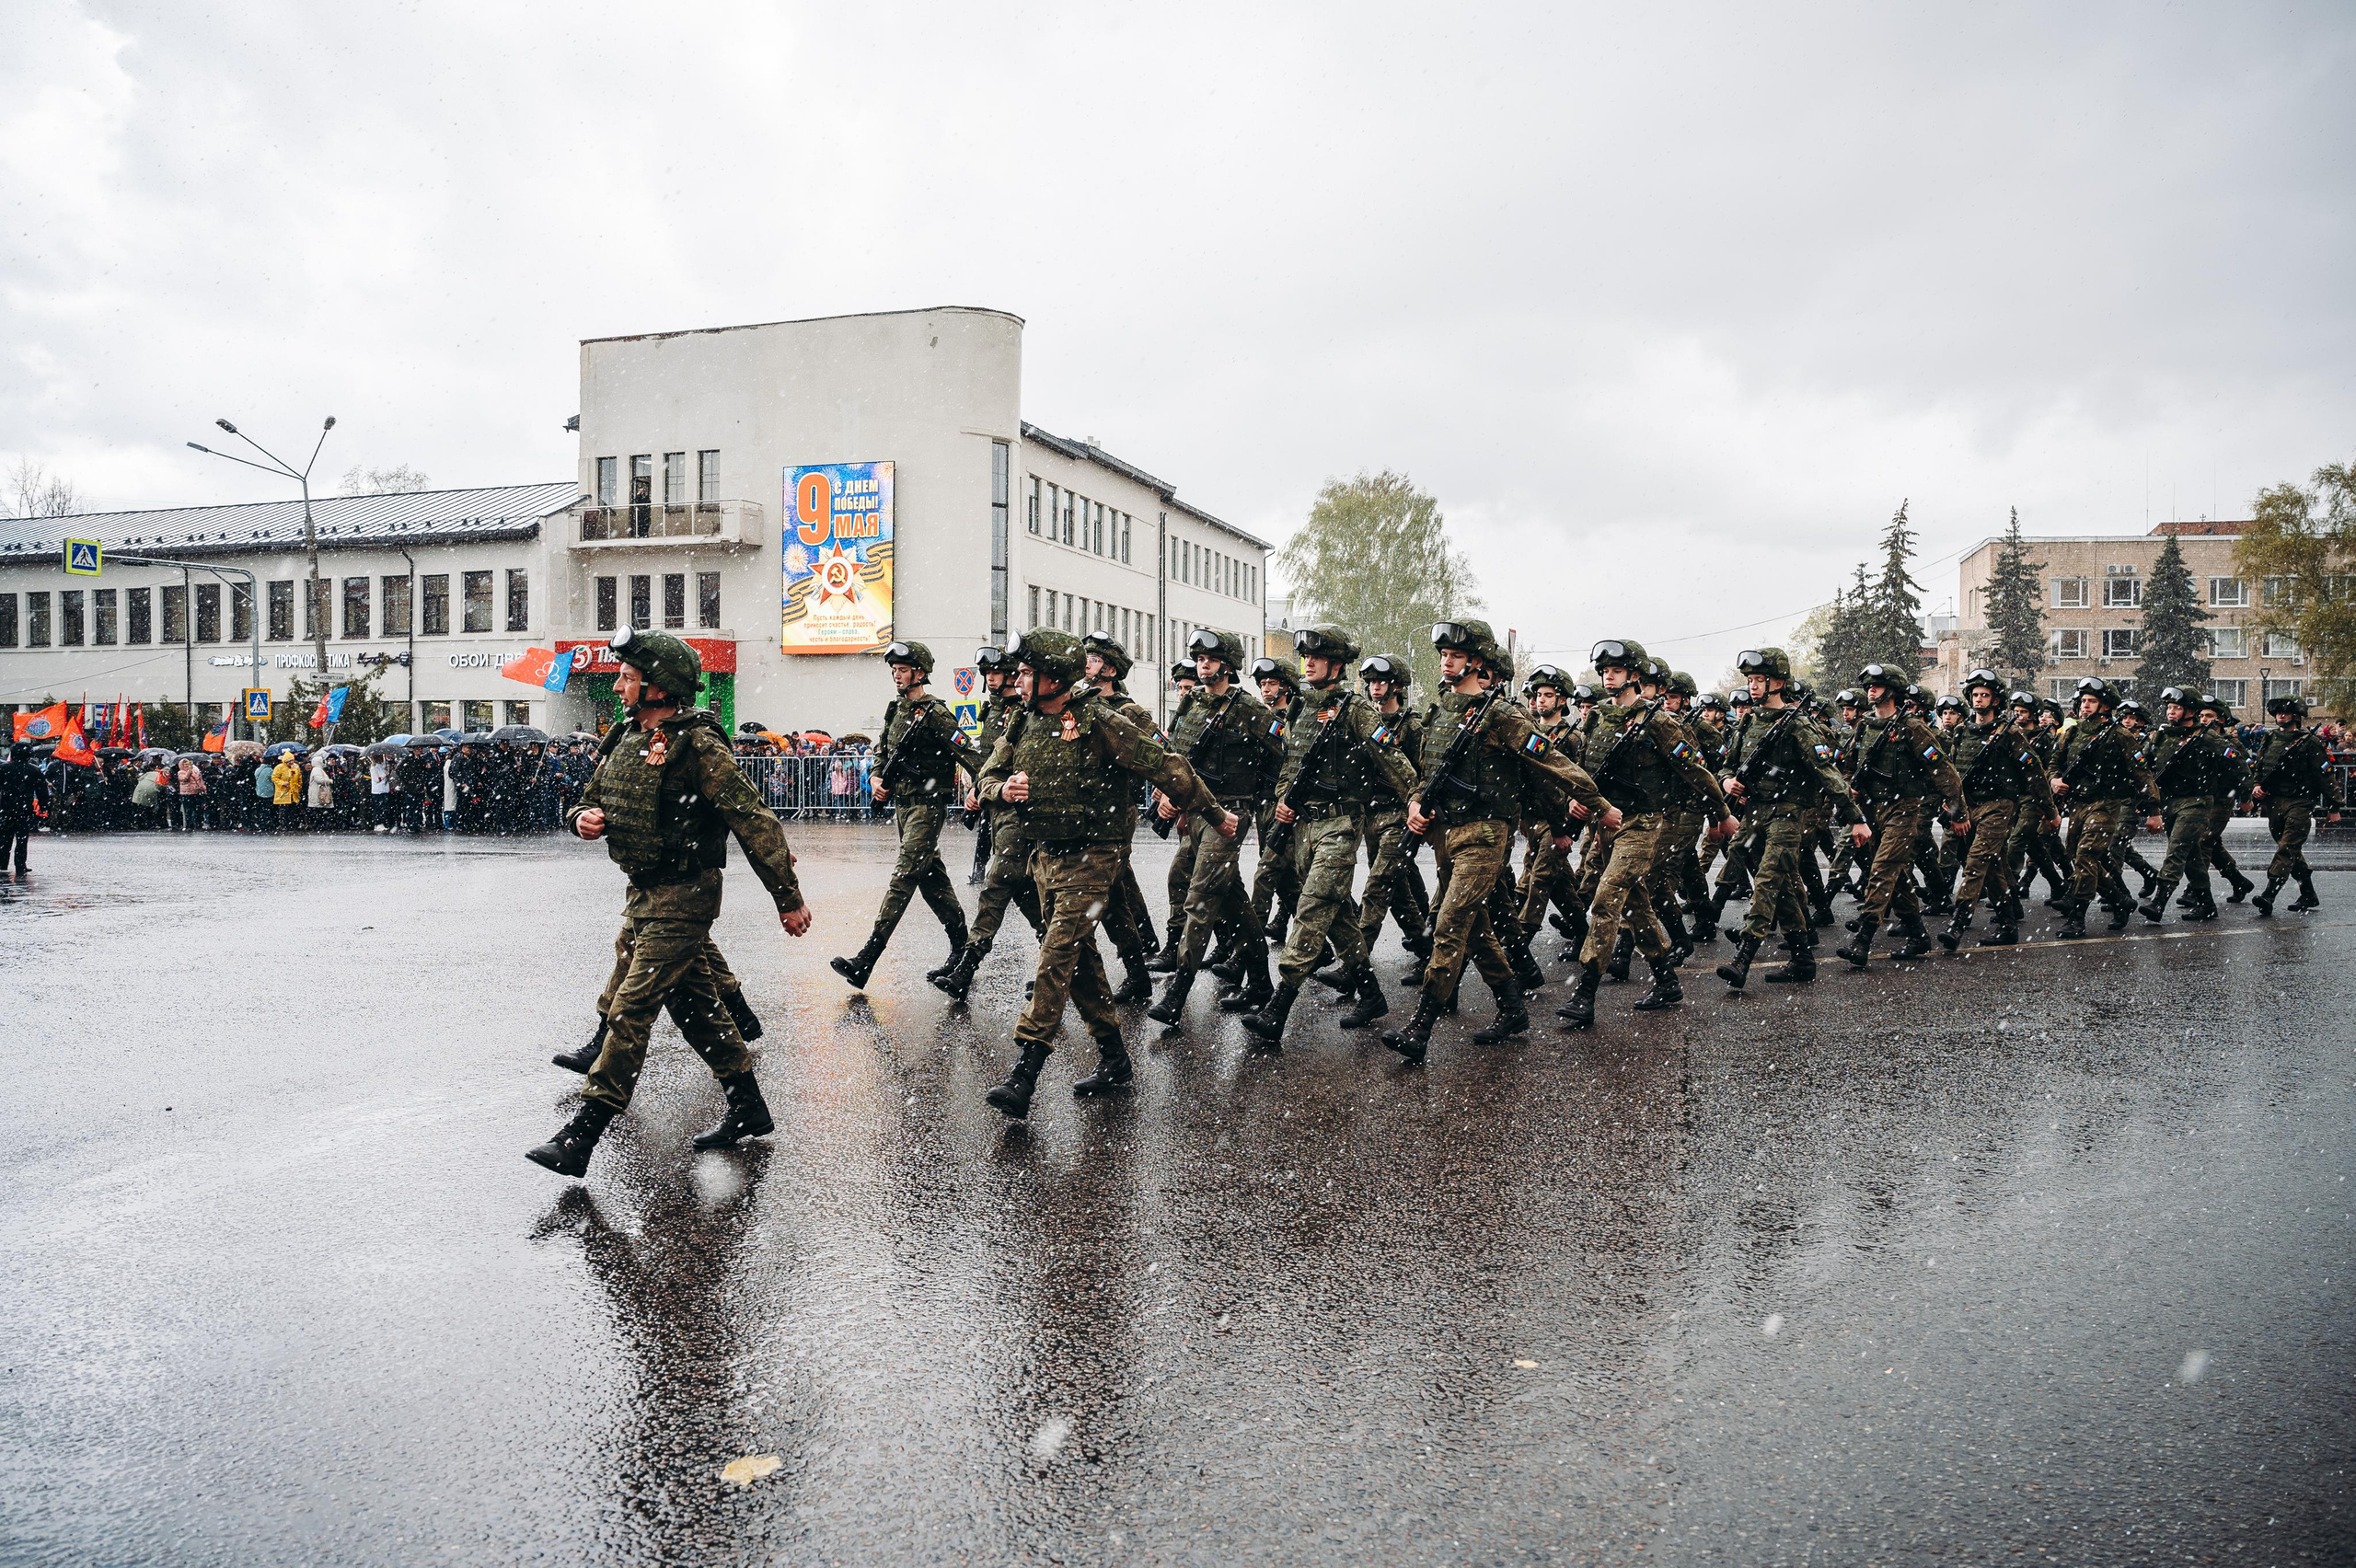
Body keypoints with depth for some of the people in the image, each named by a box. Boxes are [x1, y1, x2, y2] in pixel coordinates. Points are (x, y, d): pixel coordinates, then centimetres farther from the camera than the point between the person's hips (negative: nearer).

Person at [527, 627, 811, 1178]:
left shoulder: (698, 746, -18)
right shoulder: (628, 740, 9)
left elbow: (753, 821, -19)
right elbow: (595, 800, 22)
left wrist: (788, 897, -18)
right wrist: (585, 818, -4)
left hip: (682, 899, -9)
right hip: (645, 895, 9)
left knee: (630, 1011, -9)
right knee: (696, 1004, 15)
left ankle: (580, 1137, -5)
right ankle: (748, 1110, 26)